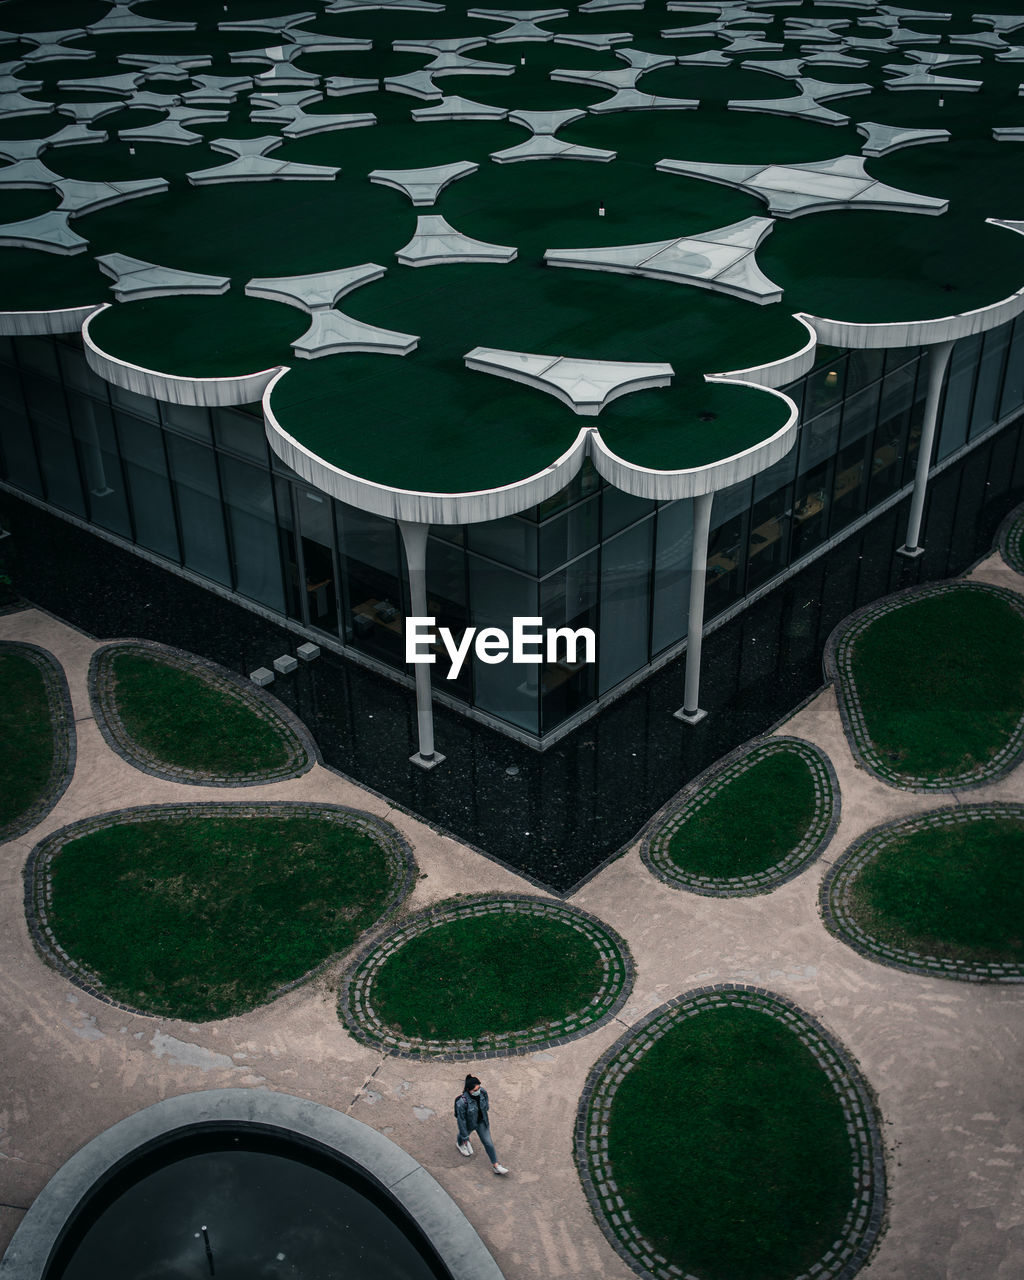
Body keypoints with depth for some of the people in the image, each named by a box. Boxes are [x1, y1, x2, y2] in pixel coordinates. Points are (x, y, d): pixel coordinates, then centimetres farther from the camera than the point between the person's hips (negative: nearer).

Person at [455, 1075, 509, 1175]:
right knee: (464, 1135, 30)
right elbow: (461, 1119, -27)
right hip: (468, 1124, -2)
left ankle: (496, 1166, 23)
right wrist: (465, 1137, -17)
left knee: (488, 1143, 6)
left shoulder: (482, 1092, -27)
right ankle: (460, 1143, 66)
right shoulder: (462, 1102, -41)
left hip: (482, 1122, 3)